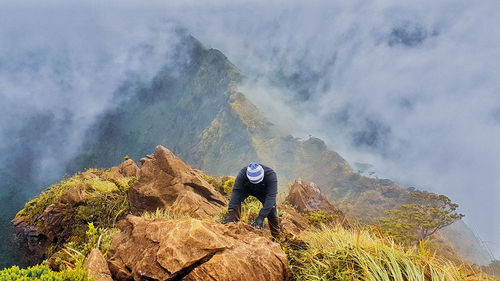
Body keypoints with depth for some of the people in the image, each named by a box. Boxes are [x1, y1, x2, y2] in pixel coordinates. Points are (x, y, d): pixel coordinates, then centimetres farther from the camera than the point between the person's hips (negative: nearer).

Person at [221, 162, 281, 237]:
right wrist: (231, 214, -47)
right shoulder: (242, 174, -36)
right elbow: (236, 191, -39)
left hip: (264, 192, -1)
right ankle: (235, 221, -18)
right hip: (247, 189, 1)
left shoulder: (270, 175, -39)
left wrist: (261, 217, -49)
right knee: (235, 199, -28)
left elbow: (270, 196, -43)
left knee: (272, 213, -13)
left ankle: (276, 236, 10)